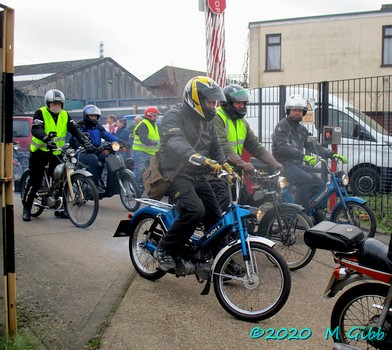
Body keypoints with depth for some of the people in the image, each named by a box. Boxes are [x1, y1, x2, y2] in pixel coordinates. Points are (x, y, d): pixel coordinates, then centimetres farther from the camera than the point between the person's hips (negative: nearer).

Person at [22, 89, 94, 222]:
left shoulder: (65, 115, 4)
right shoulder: (41, 113, -10)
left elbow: (75, 129, -5)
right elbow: (36, 129, -26)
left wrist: (85, 141, -22)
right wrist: (46, 138, -46)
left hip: (56, 152, 4)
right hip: (40, 150, -4)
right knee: (35, 180, -4)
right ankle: (26, 209, 10)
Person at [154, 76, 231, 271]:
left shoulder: (206, 122, 15)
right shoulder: (174, 116, -12)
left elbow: (216, 147, 22)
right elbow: (175, 143, -31)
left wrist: (226, 167, 1)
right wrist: (199, 158, -49)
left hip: (198, 175, 8)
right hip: (176, 173, -8)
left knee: (216, 217, 3)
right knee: (194, 211, -29)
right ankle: (164, 250, -12)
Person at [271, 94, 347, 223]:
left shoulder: (302, 129, 19)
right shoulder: (282, 126, -7)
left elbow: (313, 145, 12)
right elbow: (284, 147, -23)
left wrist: (331, 154, -3)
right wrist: (304, 156, -37)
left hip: (299, 164, 7)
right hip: (285, 165, -7)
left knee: (319, 184, -10)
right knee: (306, 179, -32)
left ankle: (318, 219, -1)